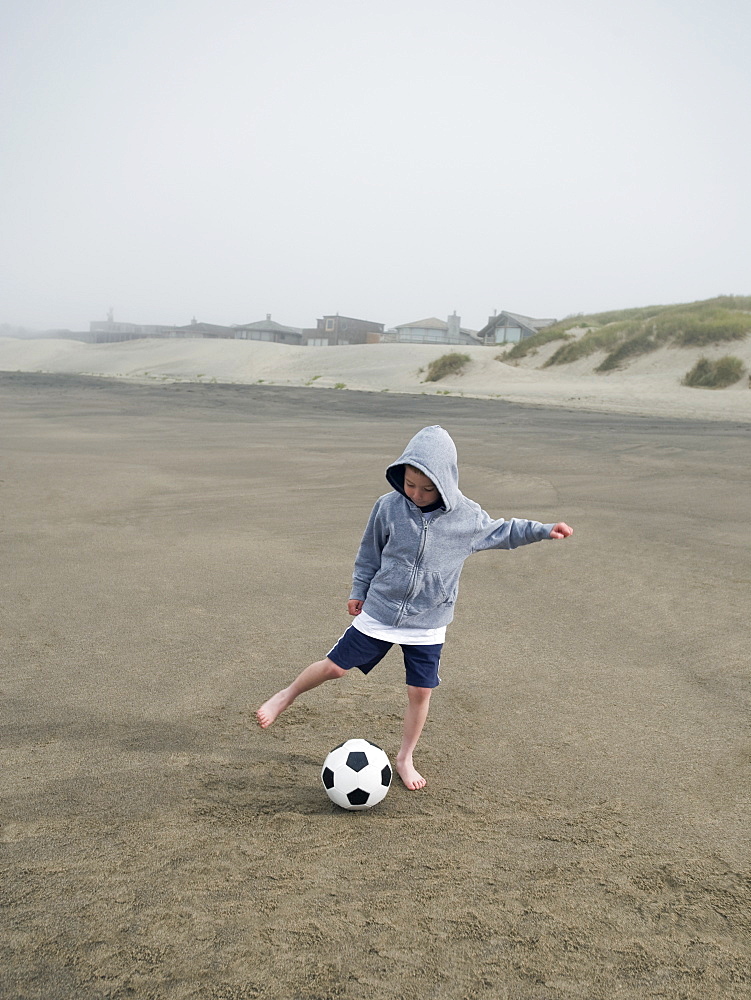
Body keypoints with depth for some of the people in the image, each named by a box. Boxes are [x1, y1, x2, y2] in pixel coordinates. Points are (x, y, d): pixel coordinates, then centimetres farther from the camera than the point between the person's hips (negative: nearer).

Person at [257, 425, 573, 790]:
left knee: (420, 692, 5)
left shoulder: (467, 516, -11)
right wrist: (359, 590, 11)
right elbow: (370, 552, 4)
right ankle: (288, 695, 33)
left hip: (427, 626, 1)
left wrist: (543, 530, 3)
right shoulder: (388, 507, -12)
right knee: (334, 666, 5)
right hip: (378, 614, 0)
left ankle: (405, 758, 27)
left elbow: (502, 531, 9)